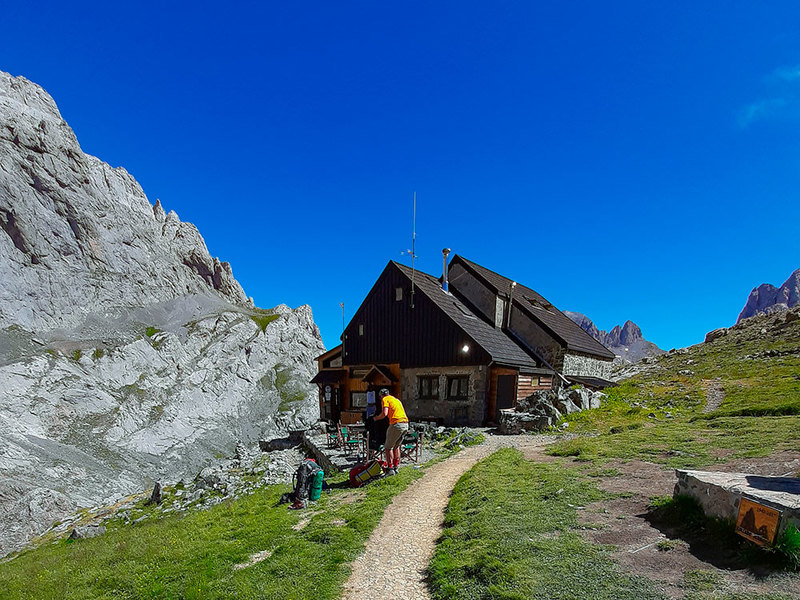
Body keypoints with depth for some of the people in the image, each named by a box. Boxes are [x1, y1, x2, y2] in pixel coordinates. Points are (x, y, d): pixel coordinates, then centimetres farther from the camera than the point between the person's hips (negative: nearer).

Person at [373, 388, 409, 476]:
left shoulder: (385, 399, 4)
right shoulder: (396, 399, 27)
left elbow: (384, 413, -11)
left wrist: (377, 418, 6)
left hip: (396, 424, -7)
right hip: (405, 424, 8)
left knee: (388, 447, 5)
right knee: (396, 446, 22)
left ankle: (390, 469, 3)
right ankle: (396, 467, 25)